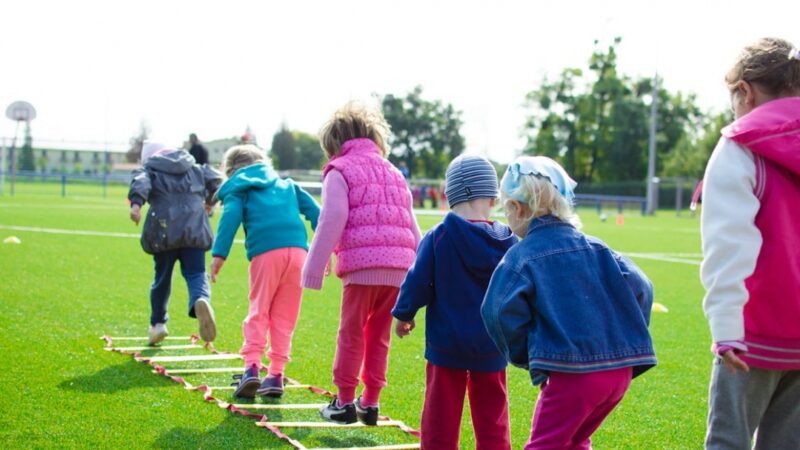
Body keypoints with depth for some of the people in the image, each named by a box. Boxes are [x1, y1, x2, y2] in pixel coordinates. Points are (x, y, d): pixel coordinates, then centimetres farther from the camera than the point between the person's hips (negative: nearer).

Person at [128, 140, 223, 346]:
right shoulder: (194, 168, 23)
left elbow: (140, 182, -9)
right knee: (196, 274, -3)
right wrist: (209, 201, 33)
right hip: (194, 229, 1)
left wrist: (136, 203, -27)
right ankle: (201, 300, -36)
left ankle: (158, 323, 23)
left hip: (164, 230, -1)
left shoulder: (149, 170, 13)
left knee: (162, 277, 15)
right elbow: (215, 179, 15)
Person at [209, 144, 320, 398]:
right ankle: (276, 375, 8)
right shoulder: (286, 184, 30)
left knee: (258, 312, 5)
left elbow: (230, 217, -2)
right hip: (298, 250, 3)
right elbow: (313, 210, 21)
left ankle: (252, 367, -10)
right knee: (284, 317, 9)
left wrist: (219, 254, -9)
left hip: (266, 253, -3)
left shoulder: (237, 189, 17)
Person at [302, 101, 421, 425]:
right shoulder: (394, 173, 24)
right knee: (379, 336, 14)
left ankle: (344, 402, 10)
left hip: (362, 264, -6)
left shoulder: (340, 171, 4)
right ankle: (370, 403, 17)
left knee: (351, 334, 4)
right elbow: (412, 228, 22)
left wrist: (314, 270, -5)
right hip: (398, 268, 6)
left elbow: (332, 223, -7)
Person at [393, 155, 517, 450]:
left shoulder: (438, 237, -13)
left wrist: (403, 314, 6)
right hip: (492, 347, 2)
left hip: (447, 343, -2)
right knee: (492, 424, 11)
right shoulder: (509, 242, -4)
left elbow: (418, 282, -11)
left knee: (441, 420, 7)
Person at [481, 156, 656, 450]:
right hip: (619, 371, 6)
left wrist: (524, 356, 0)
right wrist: (626, 340, 14)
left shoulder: (520, 257, -4)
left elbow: (501, 312, -16)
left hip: (570, 373, -6)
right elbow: (640, 288, 5)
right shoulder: (595, 248, 11)